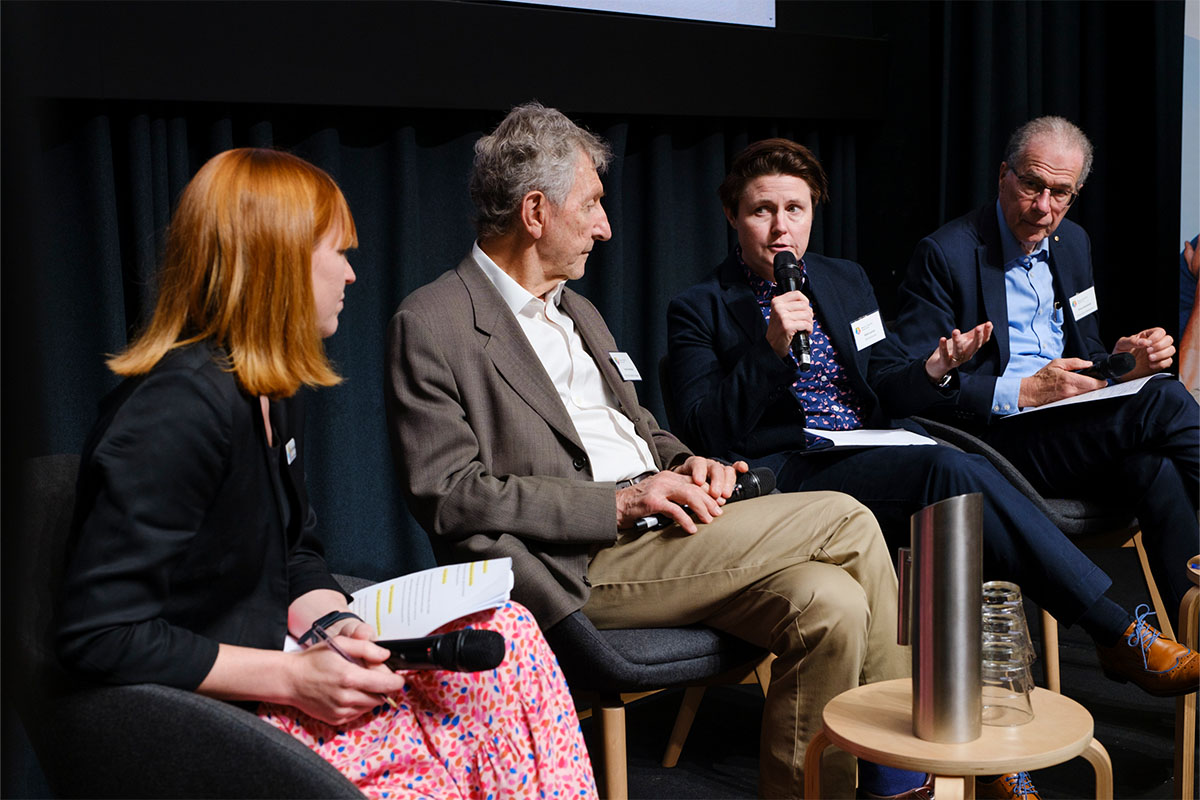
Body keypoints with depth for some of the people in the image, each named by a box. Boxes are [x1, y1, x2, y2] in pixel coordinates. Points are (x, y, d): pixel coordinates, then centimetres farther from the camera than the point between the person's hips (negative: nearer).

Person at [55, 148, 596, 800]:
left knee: (504, 633, -7)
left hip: (266, 670, 9)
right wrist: (294, 678, -23)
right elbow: (98, 637, -24)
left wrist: (336, 628, -6)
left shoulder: (275, 393, 9)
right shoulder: (177, 409, -22)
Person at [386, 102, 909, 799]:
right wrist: (616, 503, -17)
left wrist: (683, 465, 2)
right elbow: (447, 495, -13)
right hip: (576, 568, -8)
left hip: (652, 533, 8)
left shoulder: (580, 314, 23)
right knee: (845, 521, -16)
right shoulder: (431, 326, -5)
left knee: (832, 602, -19)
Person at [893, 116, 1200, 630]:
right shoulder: (945, 254, -6)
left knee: (1156, 469, -28)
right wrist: (1023, 392, -22)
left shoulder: (1073, 244, 17)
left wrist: (1125, 361, -2)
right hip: (992, 441, -7)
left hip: (1068, 426, 7)